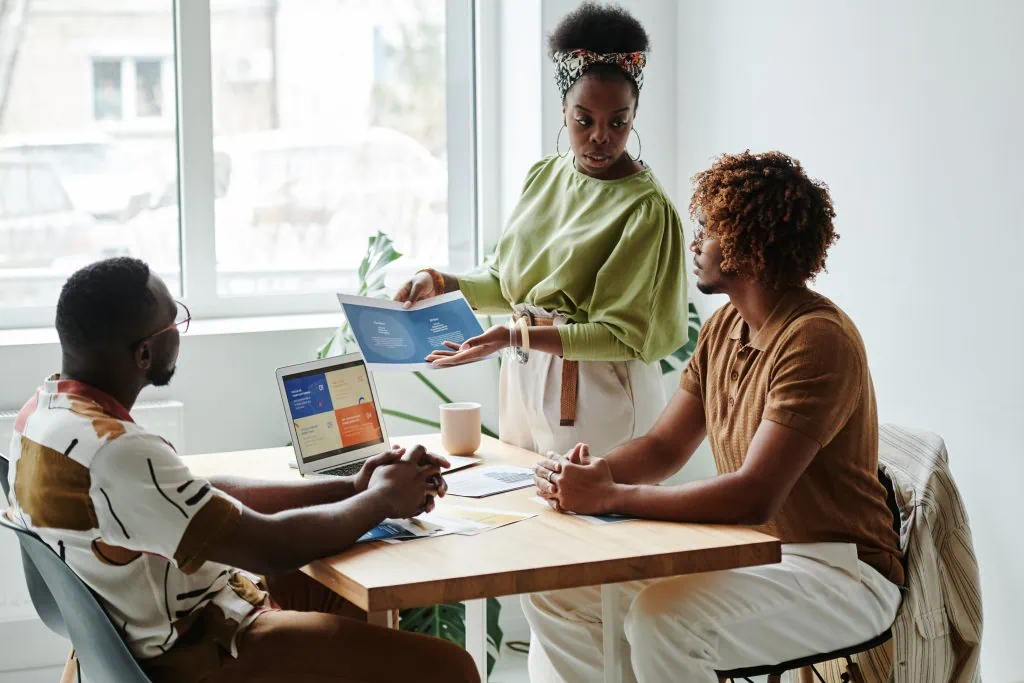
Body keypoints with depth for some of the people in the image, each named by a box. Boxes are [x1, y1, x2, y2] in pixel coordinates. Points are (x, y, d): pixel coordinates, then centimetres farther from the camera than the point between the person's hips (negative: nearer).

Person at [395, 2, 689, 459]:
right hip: (525, 384, 6)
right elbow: (508, 284, 11)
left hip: (595, 400, -6)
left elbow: (626, 336, -16)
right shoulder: (544, 176, 5)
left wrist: (518, 336, -23)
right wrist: (442, 284, -5)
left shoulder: (646, 208, -15)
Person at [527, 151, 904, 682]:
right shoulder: (724, 326, 8)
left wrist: (609, 497, -26)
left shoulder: (818, 340, -22)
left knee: (663, 619, -34)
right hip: (745, 552, 9)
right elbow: (665, 447, 9)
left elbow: (754, 497, -30)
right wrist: (594, 473, -13)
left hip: (837, 572, -9)